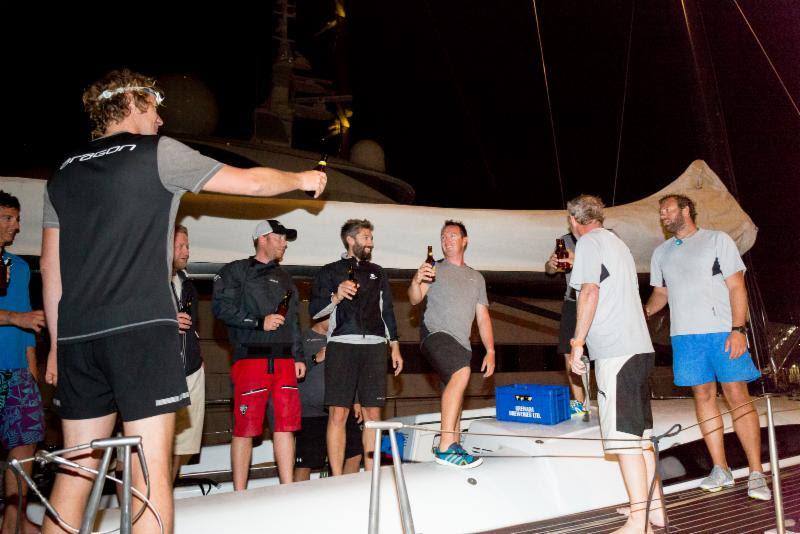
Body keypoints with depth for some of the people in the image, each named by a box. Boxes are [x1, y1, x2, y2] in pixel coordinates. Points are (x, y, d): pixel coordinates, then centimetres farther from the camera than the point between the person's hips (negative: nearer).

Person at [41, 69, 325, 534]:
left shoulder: (65, 173, 18)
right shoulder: (157, 152, 2)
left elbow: (51, 266, 16)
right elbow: (252, 182, 6)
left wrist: (57, 344, 20)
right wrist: (302, 179, 23)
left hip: (77, 337, 6)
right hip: (142, 330, -6)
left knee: (76, 470, 11)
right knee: (152, 470, -5)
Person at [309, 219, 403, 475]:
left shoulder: (377, 273, 21)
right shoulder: (330, 271, 11)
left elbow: (387, 311, 21)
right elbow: (314, 310, 5)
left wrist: (395, 346, 14)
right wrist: (336, 297, -14)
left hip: (374, 347, 3)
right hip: (342, 345, -3)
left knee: (372, 413, 1)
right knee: (338, 414, -8)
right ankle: (337, 480, -3)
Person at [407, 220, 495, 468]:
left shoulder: (476, 277, 22)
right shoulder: (434, 269, 10)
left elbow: (483, 317, 19)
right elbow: (415, 299, -2)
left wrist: (490, 351, 10)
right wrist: (416, 281, -23)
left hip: (461, 343, 6)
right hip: (436, 334, -6)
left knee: (455, 396, 5)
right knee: (462, 373, -29)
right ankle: (445, 447, -32)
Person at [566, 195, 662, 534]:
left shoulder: (589, 242, -3)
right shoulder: (618, 244, 23)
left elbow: (590, 291, -15)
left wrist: (577, 343, -12)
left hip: (614, 350, -9)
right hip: (639, 347, 9)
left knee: (623, 436, -9)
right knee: (640, 433, 14)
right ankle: (653, 506, 20)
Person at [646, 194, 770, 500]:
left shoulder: (718, 240, 3)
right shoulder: (661, 252, 16)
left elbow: (737, 287, -3)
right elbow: (661, 293, 19)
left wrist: (738, 329, -13)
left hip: (723, 332, -4)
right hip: (685, 336, 4)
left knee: (737, 396, -6)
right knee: (703, 396, 5)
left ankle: (756, 473, -1)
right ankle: (720, 469, 12)